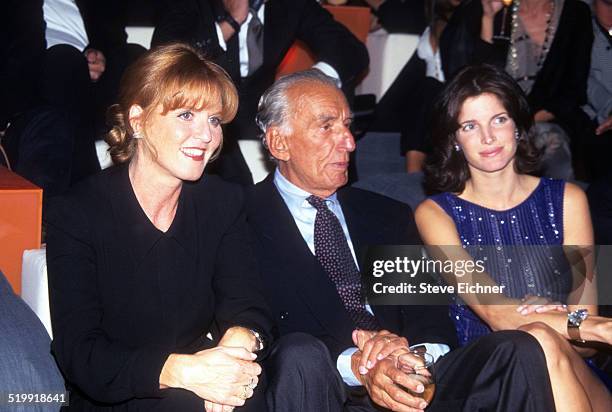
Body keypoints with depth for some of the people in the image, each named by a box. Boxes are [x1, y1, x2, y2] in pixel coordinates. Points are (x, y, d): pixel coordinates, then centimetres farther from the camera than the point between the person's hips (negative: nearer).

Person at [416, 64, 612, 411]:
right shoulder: (435, 213, 4)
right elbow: (495, 314, -10)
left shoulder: (567, 200, 11)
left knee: (544, 342, -34)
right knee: (541, 340, -35)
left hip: (572, 373, 2)